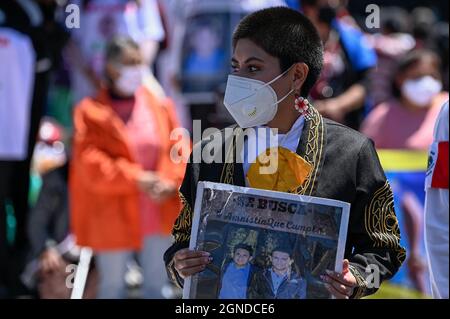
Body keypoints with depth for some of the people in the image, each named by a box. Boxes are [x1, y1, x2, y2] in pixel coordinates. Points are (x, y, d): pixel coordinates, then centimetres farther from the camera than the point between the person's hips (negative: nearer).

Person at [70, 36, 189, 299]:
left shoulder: (161, 106, 6)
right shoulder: (91, 111, -7)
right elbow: (89, 162, -15)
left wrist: (170, 181, -15)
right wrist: (135, 178, -21)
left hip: (158, 213, 4)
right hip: (112, 216, -4)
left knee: (157, 283, 12)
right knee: (113, 284, 5)